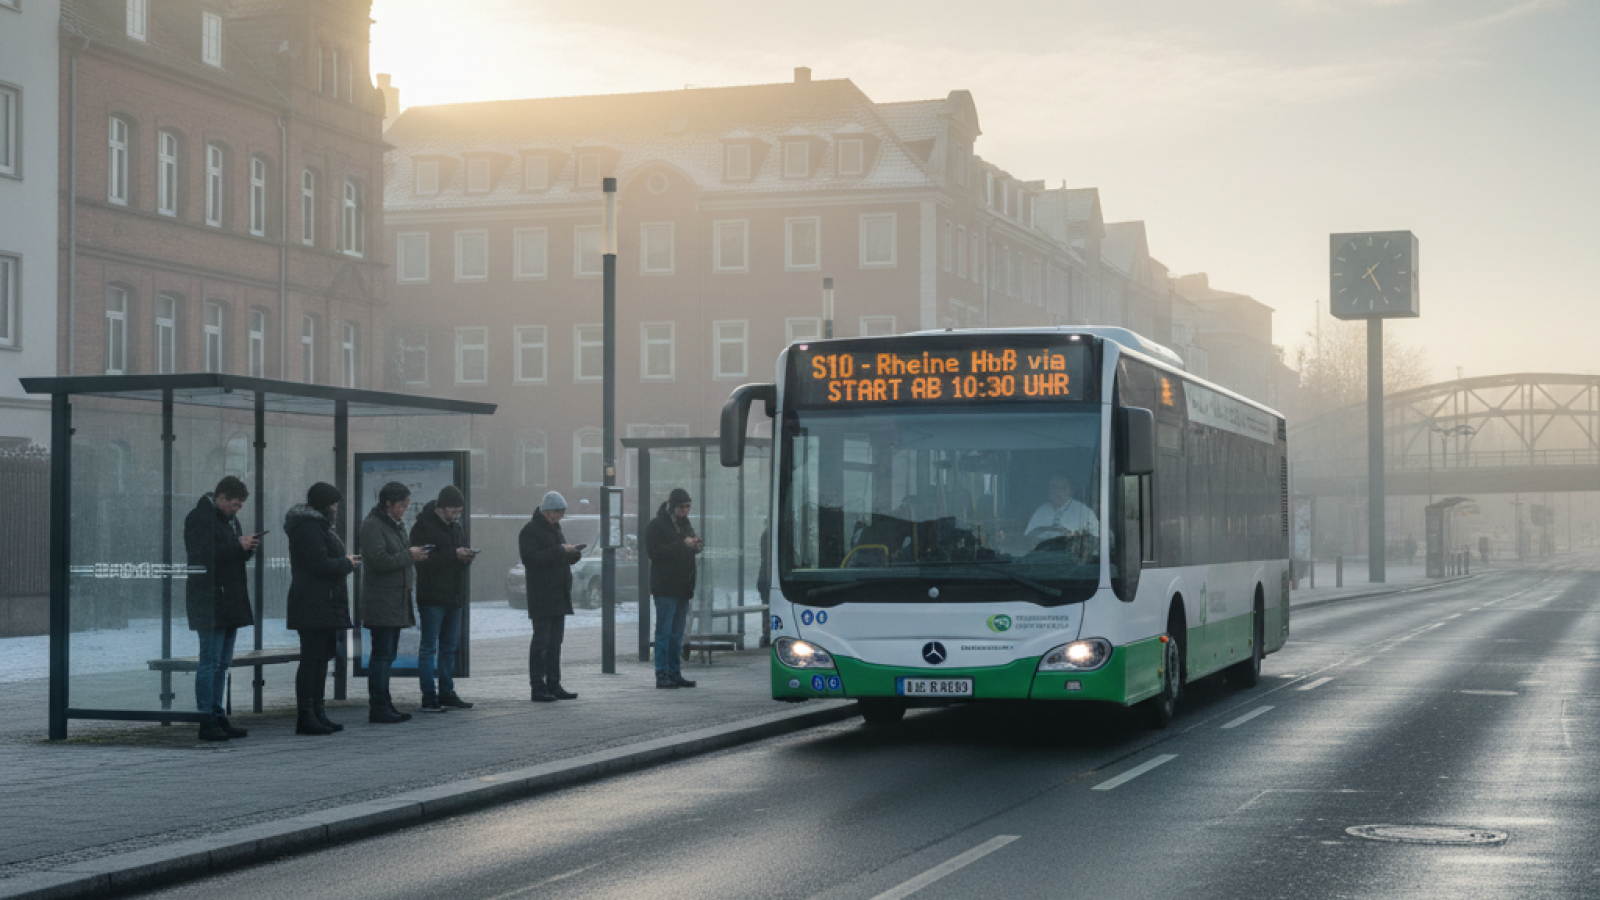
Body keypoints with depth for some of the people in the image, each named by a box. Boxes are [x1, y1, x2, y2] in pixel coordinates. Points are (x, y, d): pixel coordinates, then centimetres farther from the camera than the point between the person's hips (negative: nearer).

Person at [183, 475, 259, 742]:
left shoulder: (230, 519, 18)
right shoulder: (198, 518, -10)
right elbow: (203, 555, -22)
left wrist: (249, 547, 2)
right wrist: (238, 545, -21)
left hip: (230, 603, 9)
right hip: (209, 603, -9)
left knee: (222, 663, 12)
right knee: (210, 662, -9)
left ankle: (218, 717, 17)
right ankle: (207, 721, -7)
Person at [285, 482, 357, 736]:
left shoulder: (317, 525, 21)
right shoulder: (308, 528, -14)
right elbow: (320, 564, -21)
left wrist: (344, 561, 8)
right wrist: (347, 563, -7)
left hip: (324, 605, 11)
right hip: (313, 607, -11)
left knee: (321, 658, 12)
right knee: (312, 659, -10)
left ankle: (317, 713, 17)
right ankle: (306, 717, -9)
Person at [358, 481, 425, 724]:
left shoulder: (396, 526, 20)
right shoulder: (372, 525, -12)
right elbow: (380, 560, -21)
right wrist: (409, 556, -13)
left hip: (396, 602, 10)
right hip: (381, 602, -10)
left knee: (388, 655, 12)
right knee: (382, 655, -10)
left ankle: (384, 705, 17)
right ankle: (378, 708, -8)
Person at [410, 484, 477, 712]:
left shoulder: (457, 527, 16)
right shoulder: (423, 526, -8)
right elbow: (423, 560, -18)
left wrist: (467, 557, -3)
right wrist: (454, 555, -22)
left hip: (454, 597, 8)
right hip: (432, 597, -8)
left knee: (449, 647, 11)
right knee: (429, 648, -4)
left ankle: (447, 694, 18)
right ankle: (429, 698, -3)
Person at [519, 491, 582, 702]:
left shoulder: (555, 529, 20)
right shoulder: (530, 531, -8)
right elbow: (532, 557, -21)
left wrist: (573, 554, 4)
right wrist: (561, 551, -22)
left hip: (559, 596, 9)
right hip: (541, 596, -9)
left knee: (555, 642, 9)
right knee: (541, 641, -7)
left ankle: (553, 686, 13)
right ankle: (538, 688, -5)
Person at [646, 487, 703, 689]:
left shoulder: (685, 524, 18)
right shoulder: (657, 525, -6)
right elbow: (654, 551, -17)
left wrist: (696, 546, -1)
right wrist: (682, 545, -21)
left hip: (683, 587, 8)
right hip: (665, 587, -8)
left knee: (677, 633, 10)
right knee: (664, 632, -8)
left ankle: (675, 673, 14)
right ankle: (662, 675, -7)